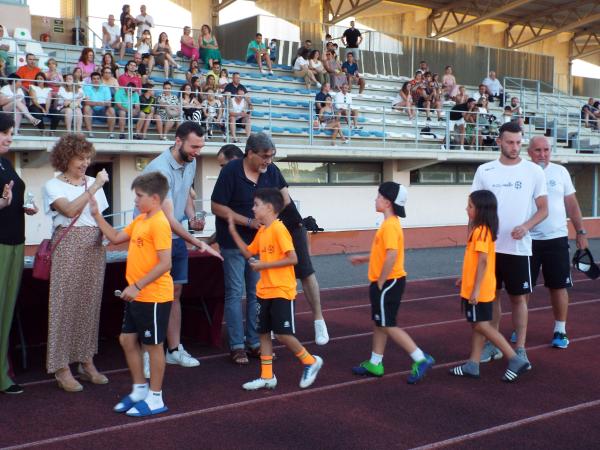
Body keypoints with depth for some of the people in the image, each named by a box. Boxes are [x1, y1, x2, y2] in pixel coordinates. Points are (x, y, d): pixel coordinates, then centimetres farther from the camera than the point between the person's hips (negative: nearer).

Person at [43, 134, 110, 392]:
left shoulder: (93, 182, 13)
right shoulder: (53, 185, 0)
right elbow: (70, 210, -17)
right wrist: (94, 187, -17)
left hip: (94, 248, 4)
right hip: (68, 247, -4)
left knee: (90, 303, 6)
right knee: (65, 303, -3)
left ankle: (87, 361, 17)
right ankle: (61, 367, 4)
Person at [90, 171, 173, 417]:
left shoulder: (159, 224, -19)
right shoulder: (139, 220, 10)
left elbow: (165, 263, -24)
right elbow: (116, 237, 19)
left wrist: (137, 286, -25)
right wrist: (96, 215, 13)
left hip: (154, 297, -9)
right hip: (137, 295, 9)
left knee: (153, 345, 2)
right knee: (127, 339, 16)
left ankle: (155, 399, 16)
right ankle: (140, 390, 30)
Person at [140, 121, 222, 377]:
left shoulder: (191, 162, 1)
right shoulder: (159, 169, -25)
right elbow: (168, 219, -28)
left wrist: (192, 217, 0)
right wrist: (199, 244, -29)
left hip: (177, 238, 7)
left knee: (175, 294, 11)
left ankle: (174, 349, 21)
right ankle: (146, 354, 6)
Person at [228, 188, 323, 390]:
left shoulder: (279, 229, -16)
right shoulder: (261, 231, 10)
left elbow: (293, 258, -21)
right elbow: (248, 253, 17)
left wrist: (264, 265, -20)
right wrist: (233, 231, 12)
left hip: (281, 291, -9)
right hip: (264, 291, 9)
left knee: (283, 334, -6)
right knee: (263, 333, 9)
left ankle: (311, 361, 16)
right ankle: (267, 377, 17)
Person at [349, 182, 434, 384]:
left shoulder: (390, 225, -20)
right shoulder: (390, 223, 12)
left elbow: (391, 255, -28)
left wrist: (380, 283, -22)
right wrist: (364, 258, 25)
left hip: (388, 283, -10)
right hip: (387, 282, 10)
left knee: (387, 325, -4)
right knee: (379, 323, 16)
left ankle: (421, 359, -3)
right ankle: (375, 364, 25)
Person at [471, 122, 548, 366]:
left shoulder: (534, 171, -3)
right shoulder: (484, 171, 2)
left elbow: (543, 209, 0)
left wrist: (526, 226, -18)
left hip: (518, 247, -2)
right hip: (489, 246, 2)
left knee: (518, 298, 5)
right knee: (491, 295, 11)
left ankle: (520, 349, 14)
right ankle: (492, 343, 23)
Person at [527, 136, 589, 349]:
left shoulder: (560, 172, 3)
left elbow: (572, 204, 8)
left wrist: (580, 231, 6)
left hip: (556, 238, 1)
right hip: (528, 240, -1)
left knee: (559, 286, 5)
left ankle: (560, 331, 17)